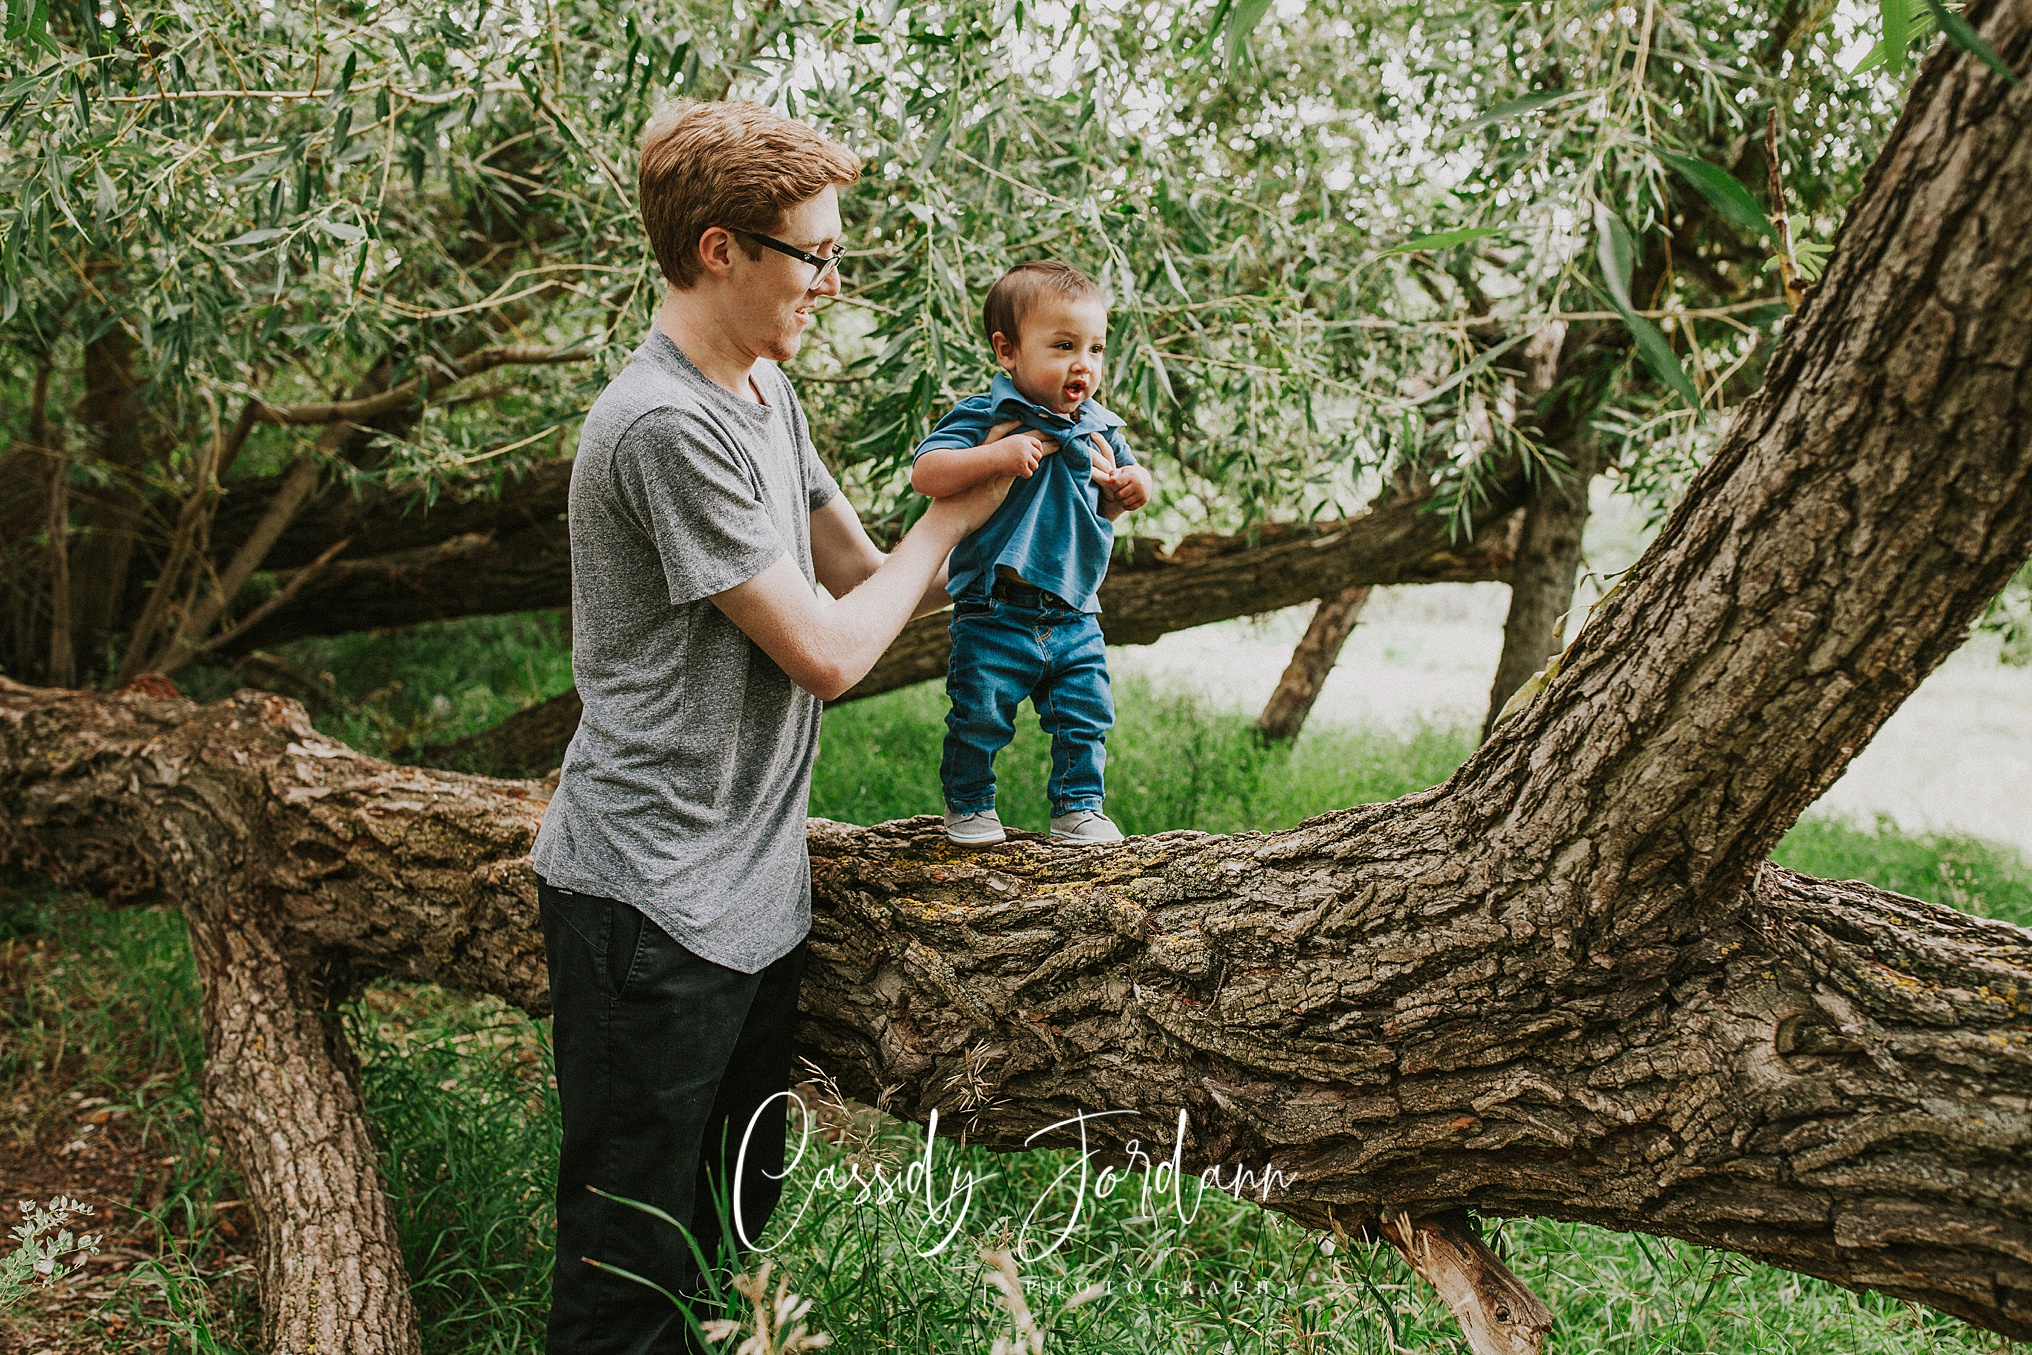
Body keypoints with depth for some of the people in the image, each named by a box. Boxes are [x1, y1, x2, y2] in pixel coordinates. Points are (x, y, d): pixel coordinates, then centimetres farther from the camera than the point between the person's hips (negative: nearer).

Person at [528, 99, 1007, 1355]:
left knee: (738, 1230, 19)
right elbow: (828, 653, -18)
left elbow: (858, 571, 17)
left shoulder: (766, 389, 10)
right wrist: (950, 519, -4)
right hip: (653, 906, -9)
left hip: (756, 888, 9)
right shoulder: (668, 426, -21)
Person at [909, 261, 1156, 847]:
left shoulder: (1099, 428, 8)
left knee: (1086, 718, 9)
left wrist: (1130, 487, -2)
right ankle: (969, 805, 27)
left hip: (1074, 618, 5)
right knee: (979, 717, 4)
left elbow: (1106, 507, 22)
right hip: (995, 616, -4)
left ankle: (1078, 807, 28)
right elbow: (925, 474, -21)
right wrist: (998, 455, -31)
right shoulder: (984, 418, -11)